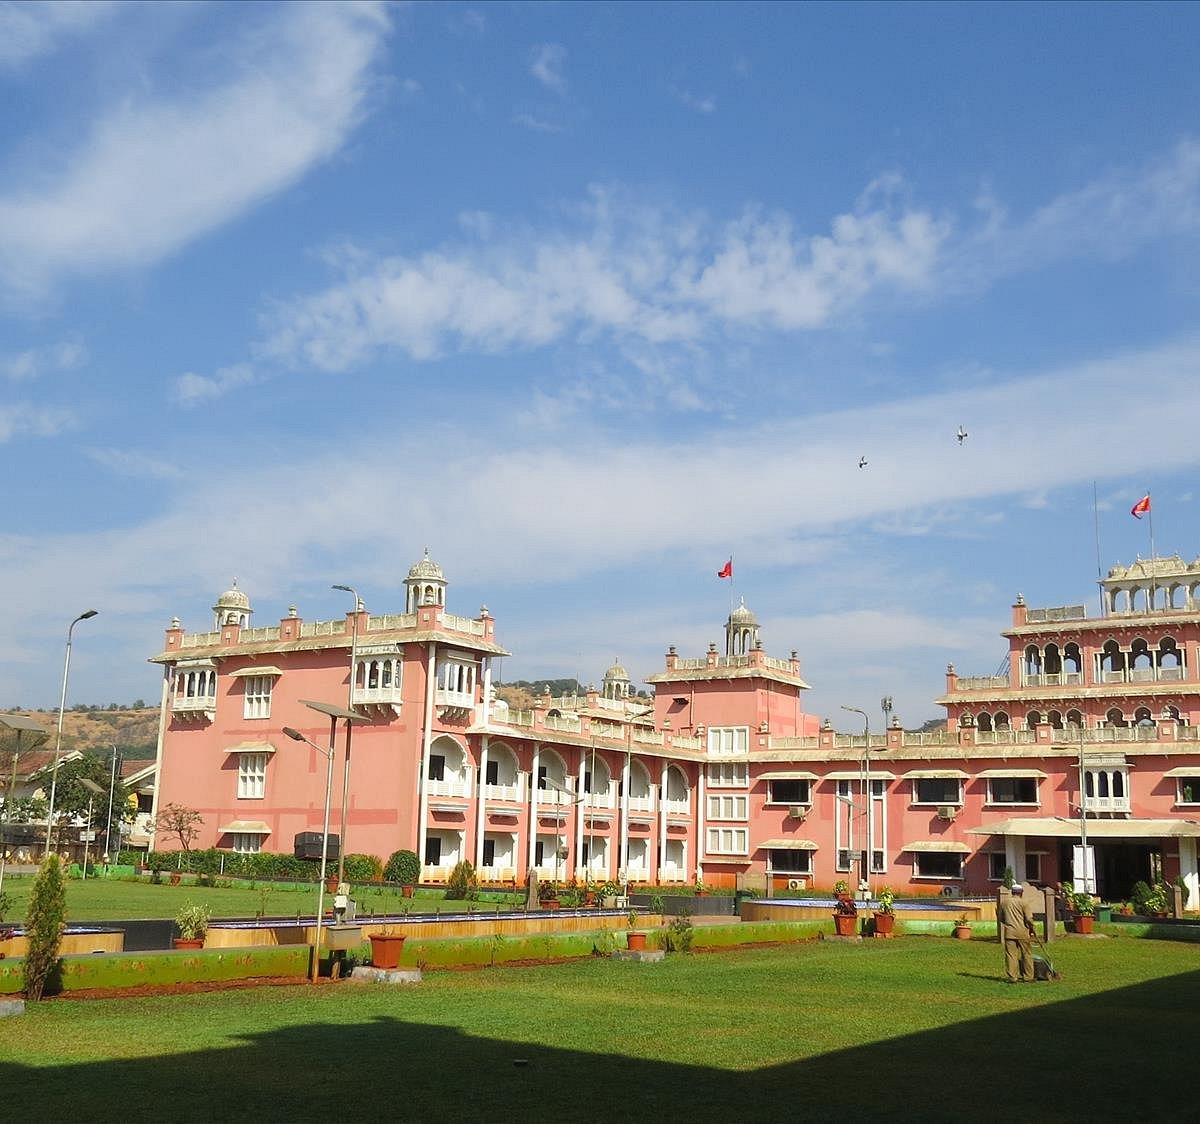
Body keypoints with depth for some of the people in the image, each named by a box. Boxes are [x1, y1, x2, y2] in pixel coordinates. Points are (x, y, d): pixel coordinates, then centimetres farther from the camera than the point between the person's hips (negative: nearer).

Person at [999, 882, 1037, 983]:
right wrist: (1032, 929, 5)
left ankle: (1011, 977, 2)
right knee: (1027, 955, 7)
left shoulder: (1004, 902, 8)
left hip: (1009, 932, 3)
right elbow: (1029, 918, -11)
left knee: (1010, 955, 3)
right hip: (1022, 932, -3)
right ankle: (1028, 977, 10)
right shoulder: (1024, 903, -5)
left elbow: (1001, 918, 15)